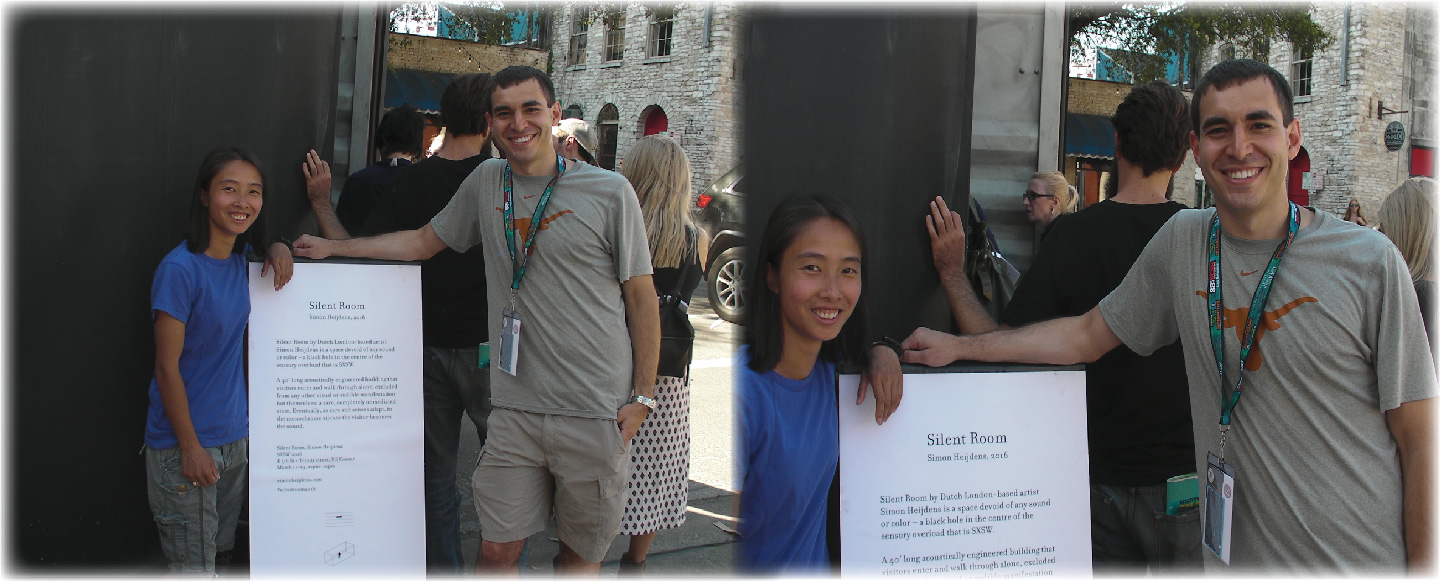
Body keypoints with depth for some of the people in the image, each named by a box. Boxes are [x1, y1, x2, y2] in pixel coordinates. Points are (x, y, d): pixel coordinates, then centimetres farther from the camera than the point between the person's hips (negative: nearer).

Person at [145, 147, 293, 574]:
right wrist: (190, 448, -15)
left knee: (221, 553, 17)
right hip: (184, 443, -7)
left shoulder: (241, 258, 3)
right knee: (194, 568, 1)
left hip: (236, 437, 7)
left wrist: (278, 249, 4)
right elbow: (167, 367, -16)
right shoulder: (180, 269, -17)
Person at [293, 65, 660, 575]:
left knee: (580, 553, 11)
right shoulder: (487, 181, 8)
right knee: (497, 549, 6)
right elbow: (423, 241, 22)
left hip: (595, 414, -3)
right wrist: (331, 247, 19)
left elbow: (641, 297, -1)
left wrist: (642, 396, -5)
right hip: (516, 407, 3)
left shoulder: (610, 193, -4)